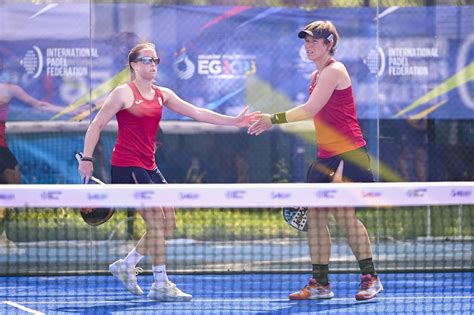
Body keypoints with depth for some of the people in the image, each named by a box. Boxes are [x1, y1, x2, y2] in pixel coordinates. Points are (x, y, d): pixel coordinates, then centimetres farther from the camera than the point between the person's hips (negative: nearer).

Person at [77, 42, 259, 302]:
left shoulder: (162, 95, 12)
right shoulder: (124, 93, -7)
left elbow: (197, 113, 8)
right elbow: (96, 125, -5)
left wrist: (234, 121, 0)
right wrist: (86, 159, -10)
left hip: (148, 167, 8)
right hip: (126, 166, -8)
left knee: (167, 223, 6)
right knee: (156, 218, -13)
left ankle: (126, 265, 21)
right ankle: (160, 285, -9)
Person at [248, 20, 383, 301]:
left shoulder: (334, 70, -11)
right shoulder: (317, 75, 17)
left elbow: (310, 110, -14)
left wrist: (274, 119, -9)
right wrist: (271, 121, 16)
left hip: (348, 153, -9)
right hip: (325, 156, 9)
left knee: (344, 214, -12)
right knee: (315, 214, 3)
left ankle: (371, 278, -1)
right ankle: (320, 284, 7)